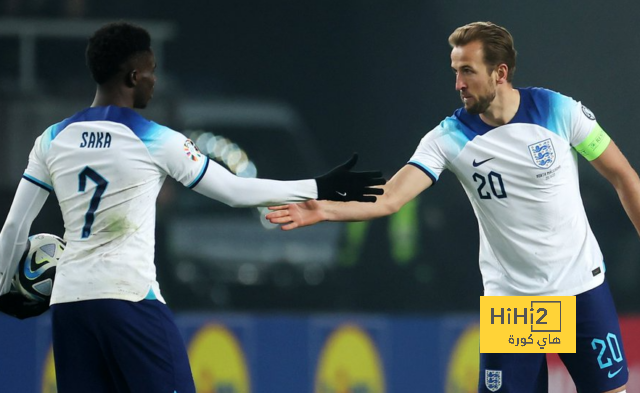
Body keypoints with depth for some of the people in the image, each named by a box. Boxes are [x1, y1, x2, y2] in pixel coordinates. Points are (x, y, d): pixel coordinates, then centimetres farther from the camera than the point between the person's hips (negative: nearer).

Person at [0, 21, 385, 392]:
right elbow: (236, 191, 4)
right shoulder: (155, 141, -4)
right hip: (130, 297, -5)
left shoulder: (53, 140, 8)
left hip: (68, 302, 5)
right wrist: (319, 189, 14)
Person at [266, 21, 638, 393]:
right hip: (509, 296, 0)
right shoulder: (449, 138, -9)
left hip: (581, 286, 0)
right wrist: (325, 209, -34)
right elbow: (389, 199, -19)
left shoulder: (559, 111, -10)